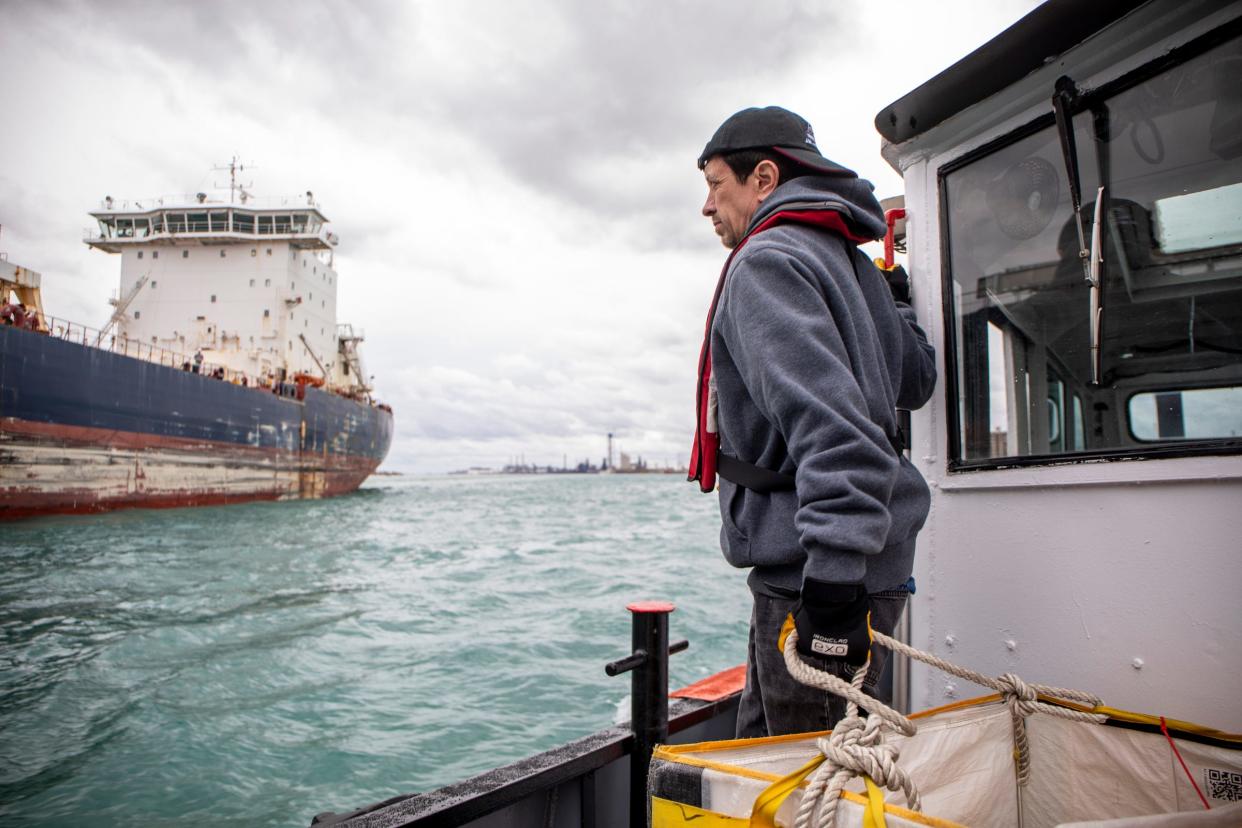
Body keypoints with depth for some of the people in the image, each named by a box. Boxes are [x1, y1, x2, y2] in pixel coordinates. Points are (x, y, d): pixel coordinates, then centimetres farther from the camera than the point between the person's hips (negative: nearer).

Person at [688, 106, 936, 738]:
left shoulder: (765, 262, -13)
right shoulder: (850, 262, 15)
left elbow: (828, 420, -27)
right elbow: (917, 382, 23)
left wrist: (833, 574, -31)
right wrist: (894, 302, 36)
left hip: (809, 580, -10)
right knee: (758, 753, 21)